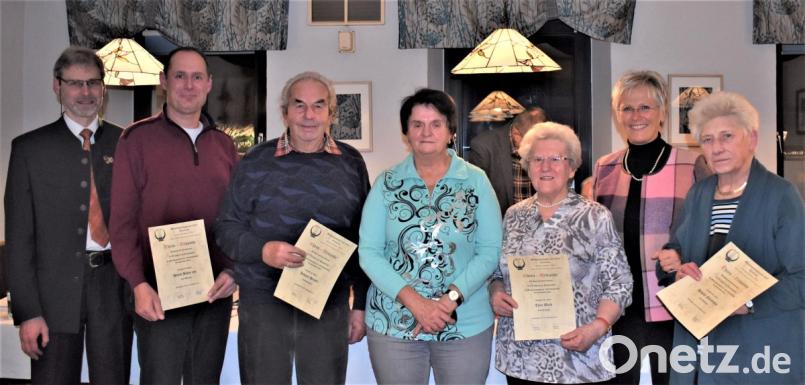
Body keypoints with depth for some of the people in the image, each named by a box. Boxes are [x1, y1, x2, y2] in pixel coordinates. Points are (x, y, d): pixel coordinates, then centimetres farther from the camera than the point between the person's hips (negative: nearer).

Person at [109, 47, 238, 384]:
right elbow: (122, 220, -5)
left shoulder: (224, 145, 10)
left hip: (215, 292, 4)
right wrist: (138, 284, -13)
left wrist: (233, 270, -3)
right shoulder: (137, 139, -2)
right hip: (159, 294, -4)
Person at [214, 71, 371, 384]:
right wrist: (263, 250, -19)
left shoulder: (351, 164, 4)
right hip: (264, 301, -1)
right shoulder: (256, 163, -1)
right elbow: (226, 228, 1)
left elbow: (363, 240, 8)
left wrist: (361, 304, 7)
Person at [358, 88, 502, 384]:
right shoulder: (386, 183, 2)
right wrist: (415, 302, -15)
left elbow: (490, 251, -3)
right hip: (393, 323, 0)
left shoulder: (476, 182, 2)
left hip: (466, 324, 0)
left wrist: (451, 299, -15)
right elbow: (369, 252, -4)